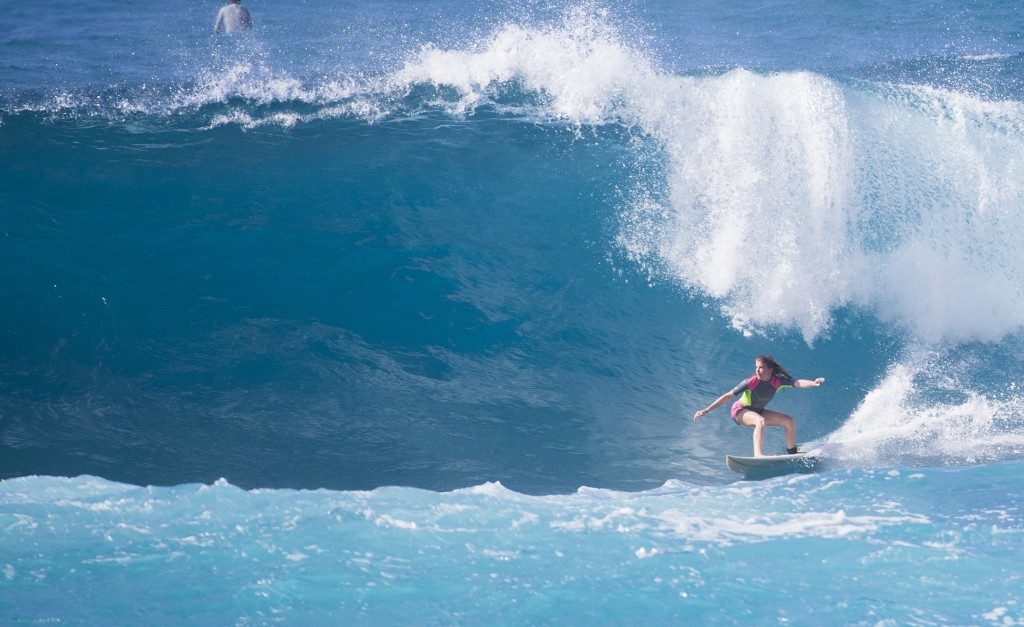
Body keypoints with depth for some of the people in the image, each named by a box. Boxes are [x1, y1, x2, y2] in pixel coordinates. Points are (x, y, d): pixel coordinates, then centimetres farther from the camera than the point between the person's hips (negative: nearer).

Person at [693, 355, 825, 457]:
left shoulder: (778, 381, -19)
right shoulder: (751, 383, -28)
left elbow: (797, 383, -32)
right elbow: (729, 396, -25)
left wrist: (814, 383, -52)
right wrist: (707, 410, -26)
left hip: (758, 411, 6)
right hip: (740, 411, -6)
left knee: (790, 421, 0)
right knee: (761, 420, -37)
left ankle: (792, 453, 17)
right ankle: (757, 455, -49)